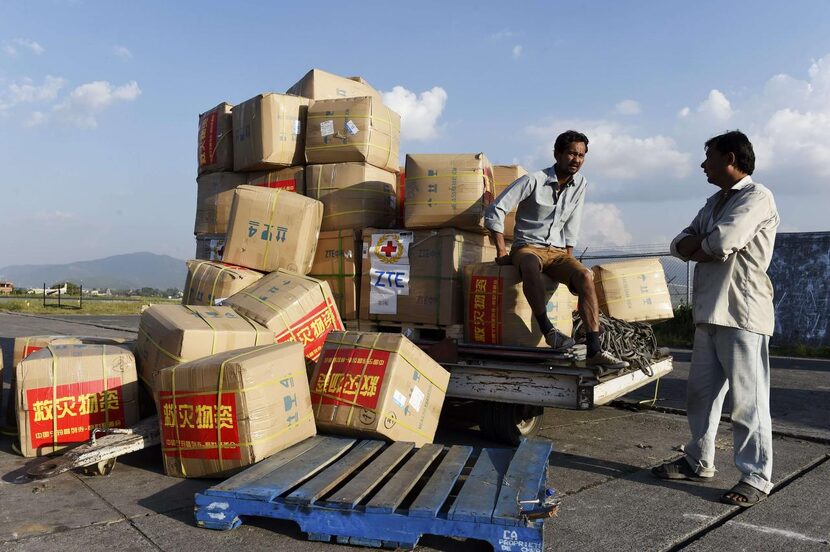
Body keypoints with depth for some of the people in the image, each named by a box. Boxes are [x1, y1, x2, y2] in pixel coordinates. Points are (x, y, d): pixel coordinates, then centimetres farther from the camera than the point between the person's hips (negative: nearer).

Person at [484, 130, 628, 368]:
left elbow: (572, 224, 15)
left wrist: (569, 258, 7)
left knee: (585, 276, -26)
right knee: (531, 266, -42)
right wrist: (502, 251, -13)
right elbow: (495, 211, -11)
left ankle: (594, 350, -31)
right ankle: (548, 329, -35)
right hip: (527, 247, -4)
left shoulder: (580, 183, 9)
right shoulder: (533, 181, -9)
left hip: (557, 251, 5)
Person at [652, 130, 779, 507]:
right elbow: (680, 245, 14)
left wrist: (697, 245, -1)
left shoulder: (757, 197, -8)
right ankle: (699, 462, 26)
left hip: (743, 314, -9)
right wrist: (707, 247, -7)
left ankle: (756, 477, 8)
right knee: (701, 392, 14)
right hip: (710, 313, 9)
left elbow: (722, 242, -22)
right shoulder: (714, 203, 20)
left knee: (748, 399, -2)